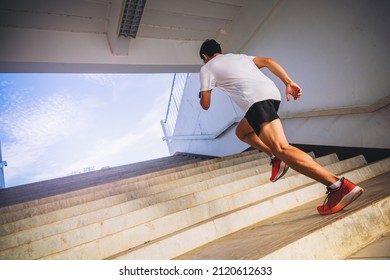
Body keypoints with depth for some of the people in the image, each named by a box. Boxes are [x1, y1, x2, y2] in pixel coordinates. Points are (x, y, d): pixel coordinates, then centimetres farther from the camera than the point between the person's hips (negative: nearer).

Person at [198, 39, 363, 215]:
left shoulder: (206, 69, 16)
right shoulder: (238, 56, 34)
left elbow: (205, 105, 12)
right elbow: (267, 61, 20)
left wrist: (201, 96, 37)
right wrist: (289, 83, 12)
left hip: (256, 100, -8)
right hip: (272, 92, 8)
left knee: (281, 148, -19)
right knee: (241, 131, 27)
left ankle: (339, 186, -29)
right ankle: (276, 158, 8)